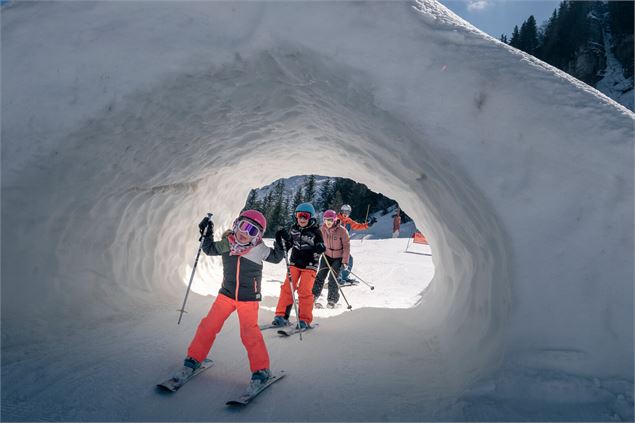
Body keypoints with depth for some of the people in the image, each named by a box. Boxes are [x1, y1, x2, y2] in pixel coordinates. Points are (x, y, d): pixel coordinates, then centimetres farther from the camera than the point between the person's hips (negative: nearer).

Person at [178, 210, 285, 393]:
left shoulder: (259, 249, -9)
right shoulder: (226, 244, -2)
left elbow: (276, 258, 3)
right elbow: (210, 249, 15)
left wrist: (280, 245, -14)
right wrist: (207, 235, 2)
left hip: (248, 299, -3)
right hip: (226, 294, 4)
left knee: (249, 332, -12)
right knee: (209, 325, 1)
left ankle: (261, 370, 1)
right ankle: (194, 359, 21)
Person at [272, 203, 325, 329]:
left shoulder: (316, 232, -7)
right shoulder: (293, 229, 4)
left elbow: (319, 249, -2)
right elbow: (287, 245, 12)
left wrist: (319, 249, -25)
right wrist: (281, 239, -7)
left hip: (309, 265, -3)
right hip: (294, 263, 3)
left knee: (305, 291, -9)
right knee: (287, 288, -4)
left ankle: (305, 320, 2)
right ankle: (282, 315, 6)